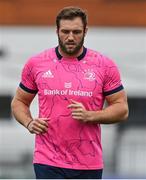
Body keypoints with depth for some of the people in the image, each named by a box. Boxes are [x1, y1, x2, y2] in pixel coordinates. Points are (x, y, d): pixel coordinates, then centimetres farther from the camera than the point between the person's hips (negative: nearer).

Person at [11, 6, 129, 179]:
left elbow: (121, 108, 2)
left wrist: (89, 116, -15)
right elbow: (19, 102, 14)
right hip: (48, 163, -1)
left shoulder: (105, 66, 0)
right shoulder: (35, 63, 3)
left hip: (89, 165, 1)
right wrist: (29, 123, -7)